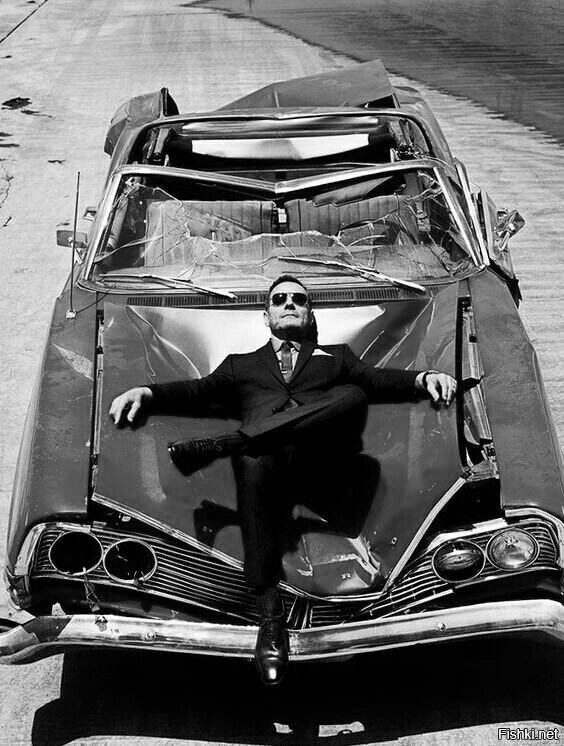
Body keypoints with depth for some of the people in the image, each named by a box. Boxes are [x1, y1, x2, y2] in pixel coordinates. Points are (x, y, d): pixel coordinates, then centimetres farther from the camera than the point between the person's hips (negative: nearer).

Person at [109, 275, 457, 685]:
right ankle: (270, 611, -40)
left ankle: (225, 443, -32)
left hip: (323, 451, 1)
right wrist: (147, 393, 3)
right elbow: (200, 391, 21)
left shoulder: (337, 356, 36)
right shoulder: (241, 364, 36)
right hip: (267, 453, -1)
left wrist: (424, 377, -2)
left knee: (352, 396, -29)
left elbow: (377, 380, 19)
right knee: (254, 466, -37)